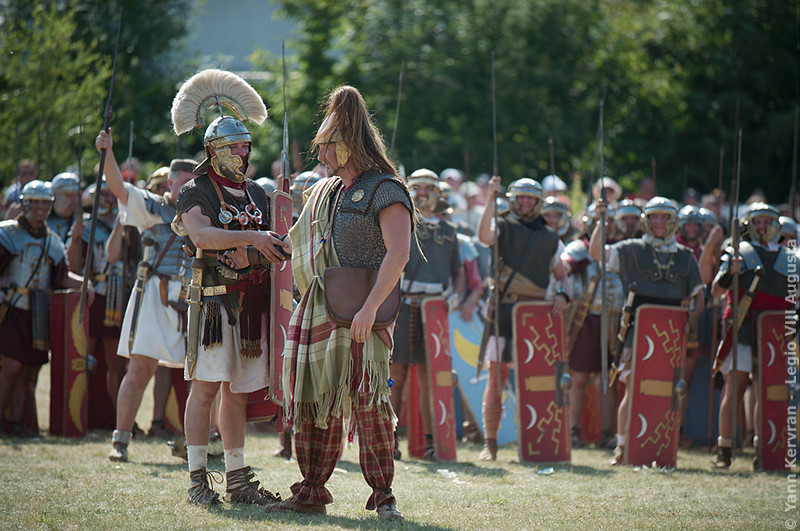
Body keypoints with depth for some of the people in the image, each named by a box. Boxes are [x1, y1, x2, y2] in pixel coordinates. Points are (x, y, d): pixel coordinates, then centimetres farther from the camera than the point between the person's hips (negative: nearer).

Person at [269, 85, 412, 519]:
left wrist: (370, 308, -25)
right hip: (316, 309, 8)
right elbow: (301, 243, 34)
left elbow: (398, 252, -18)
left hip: (359, 311, -8)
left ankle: (383, 495, -6)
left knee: (367, 400, -13)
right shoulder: (324, 191, 20)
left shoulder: (386, 190, -6)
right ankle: (312, 492, 15)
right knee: (314, 401, 7)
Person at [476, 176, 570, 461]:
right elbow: (484, 236, -17)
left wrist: (562, 294, -2)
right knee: (497, 375, -5)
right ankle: (490, 442, -1)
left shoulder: (550, 238, 16)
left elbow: (561, 274, 19)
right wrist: (491, 199, -23)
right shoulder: (503, 227, 5)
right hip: (504, 308, -3)